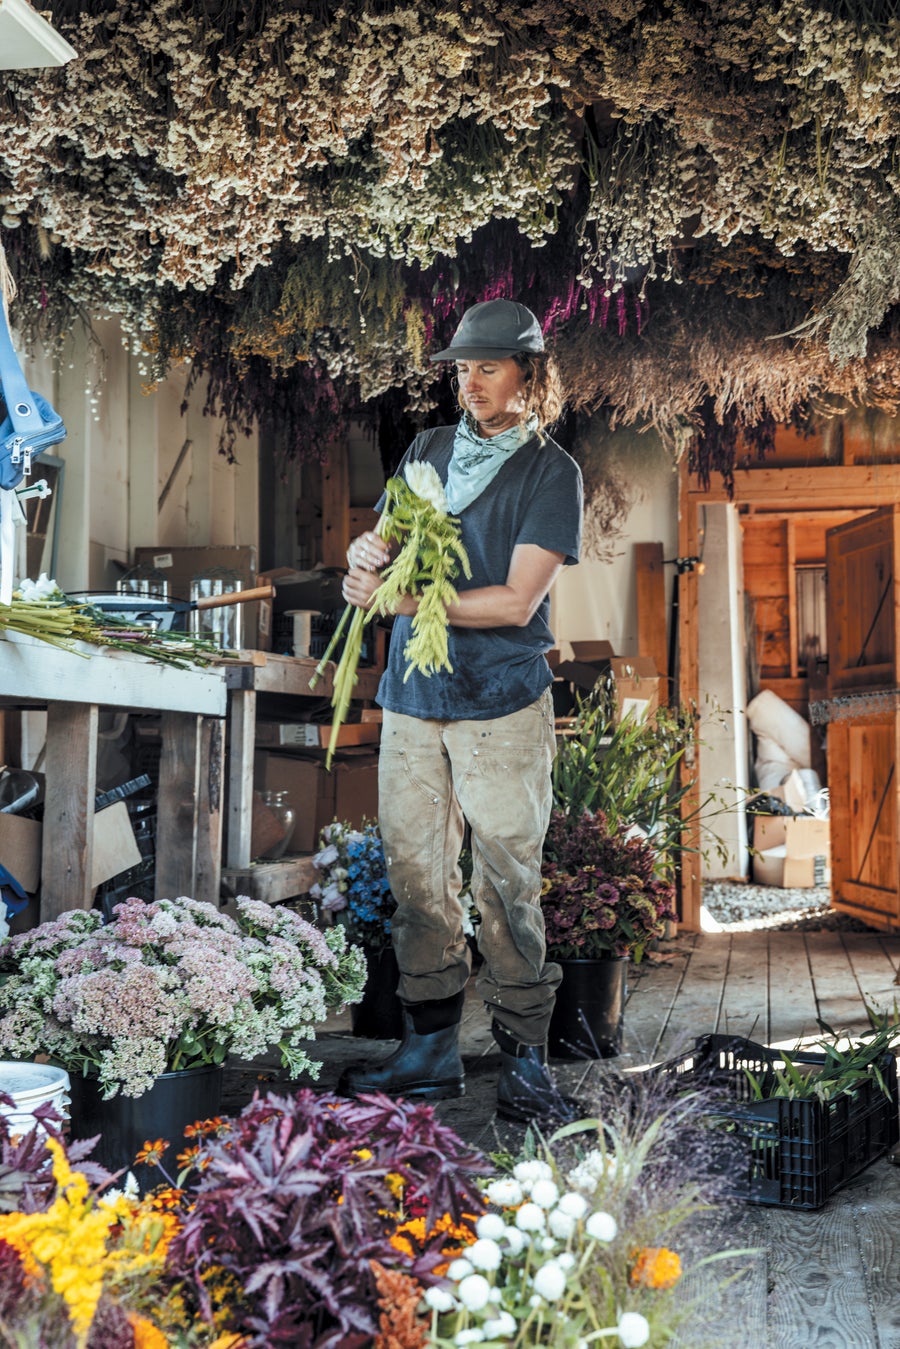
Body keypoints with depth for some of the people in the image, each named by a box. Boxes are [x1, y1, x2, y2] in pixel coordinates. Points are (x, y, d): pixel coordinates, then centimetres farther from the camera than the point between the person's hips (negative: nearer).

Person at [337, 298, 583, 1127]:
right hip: (413, 695, 5)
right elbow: (386, 545, 15)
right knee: (416, 873, 7)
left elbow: (516, 600, -12)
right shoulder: (429, 450, 14)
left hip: (502, 704, -5)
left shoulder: (551, 472, -2)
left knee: (507, 880, -2)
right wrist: (366, 554, -10)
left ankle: (524, 1058, 9)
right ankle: (432, 1049, 18)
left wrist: (402, 600, -15)